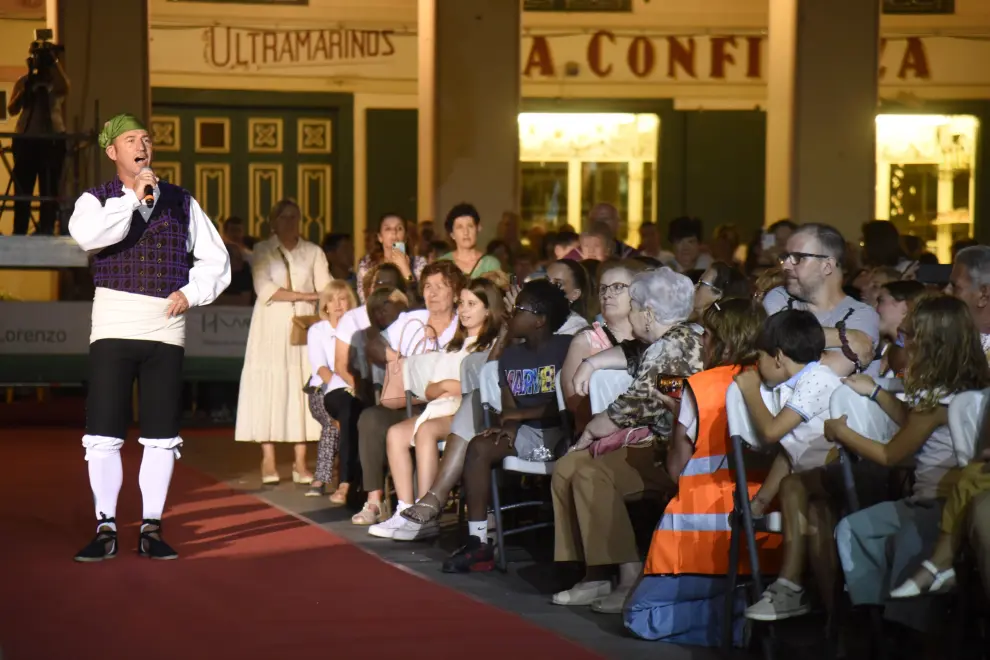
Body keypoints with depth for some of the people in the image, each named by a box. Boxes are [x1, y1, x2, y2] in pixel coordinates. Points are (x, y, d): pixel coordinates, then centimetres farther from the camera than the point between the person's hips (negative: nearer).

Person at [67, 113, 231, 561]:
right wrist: (133, 197, -19)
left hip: (166, 330, 2)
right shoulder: (96, 200, 2)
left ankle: (151, 530, 12)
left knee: (162, 436, 4)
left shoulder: (181, 203, 9)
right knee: (104, 432, -3)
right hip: (113, 327, -2)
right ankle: (105, 529, 6)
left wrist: (190, 293, -2)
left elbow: (216, 260, 14)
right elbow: (88, 235, -22)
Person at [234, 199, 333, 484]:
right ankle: (268, 460, -4)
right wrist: (305, 295, -10)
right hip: (271, 328, -1)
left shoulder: (313, 252, 12)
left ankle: (300, 462, -3)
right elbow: (264, 289, -7)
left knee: (302, 387, -4)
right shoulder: (262, 250, 6)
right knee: (269, 387, -6)